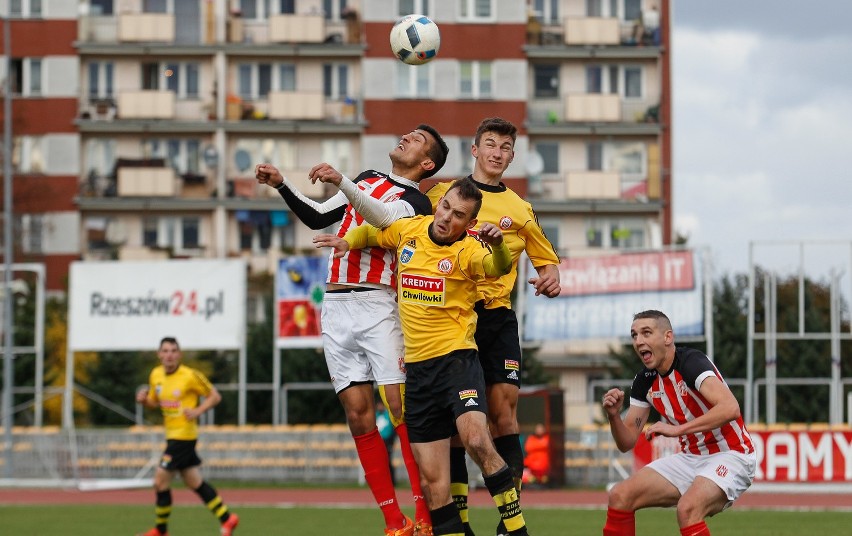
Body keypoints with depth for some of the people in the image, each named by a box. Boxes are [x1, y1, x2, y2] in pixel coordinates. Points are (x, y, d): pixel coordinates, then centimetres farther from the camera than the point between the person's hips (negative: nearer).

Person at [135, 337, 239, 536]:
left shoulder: (190, 376, -15)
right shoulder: (156, 375, 5)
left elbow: (215, 396, -6)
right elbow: (155, 402, 19)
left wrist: (197, 411, -19)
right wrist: (144, 400, -3)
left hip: (184, 435, -8)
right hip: (172, 435, 8)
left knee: (160, 481, -5)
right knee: (194, 482, 12)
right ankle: (227, 518, 21)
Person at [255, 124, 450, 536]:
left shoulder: (416, 202, 2)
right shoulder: (368, 178, 22)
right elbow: (318, 218, 27)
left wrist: (343, 183, -26)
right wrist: (281, 185, 17)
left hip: (376, 306, -6)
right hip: (336, 308, 6)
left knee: (401, 406, -14)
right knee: (357, 411, -1)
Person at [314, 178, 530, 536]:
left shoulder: (468, 249, -9)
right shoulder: (408, 230, 7)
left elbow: (499, 267, -31)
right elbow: (371, 233, 27)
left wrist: (497, 244, -51)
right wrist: (347, 241, 7)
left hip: (456, 356, -5)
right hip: (417, 367, 5)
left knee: (477, 441, -28)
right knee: (432, 481, 2)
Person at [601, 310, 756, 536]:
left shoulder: (691, 362, -19)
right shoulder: (645, 381, 4)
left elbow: (730, 408, -36)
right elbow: (627, 442, 6)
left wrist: (678, 429, -37)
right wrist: (614, 415, -14)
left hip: (729, 456, -8)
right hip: (691, 457, 8)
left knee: (688, 509, -34)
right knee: (620, 496, -4)